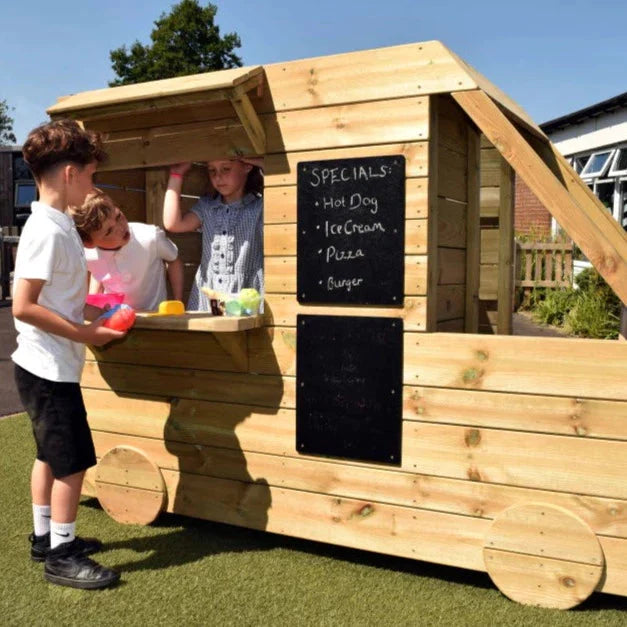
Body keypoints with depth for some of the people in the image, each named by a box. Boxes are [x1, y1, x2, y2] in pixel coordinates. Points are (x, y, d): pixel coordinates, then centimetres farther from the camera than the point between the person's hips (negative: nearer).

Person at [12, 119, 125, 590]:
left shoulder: (58, 224, 9)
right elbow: (23, 306, -25)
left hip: (50, 366, 10)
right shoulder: (47, 230, -21)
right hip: (50, 367, -10)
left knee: (52, 456, 19)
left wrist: (91, 312, 7)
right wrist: (84, 334, -20)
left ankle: (46, 537, 34)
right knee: (73, 462, 0)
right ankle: (62, 556, 14)